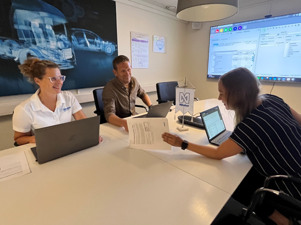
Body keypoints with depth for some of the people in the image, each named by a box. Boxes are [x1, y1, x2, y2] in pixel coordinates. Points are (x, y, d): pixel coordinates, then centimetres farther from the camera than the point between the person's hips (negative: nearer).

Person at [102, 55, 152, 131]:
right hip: (118, 124, -6)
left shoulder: (133, 81, 0)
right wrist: (125, 123, -49)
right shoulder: (109, 88, -20)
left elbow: (143, 94, 18)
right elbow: (109, 115, -28)